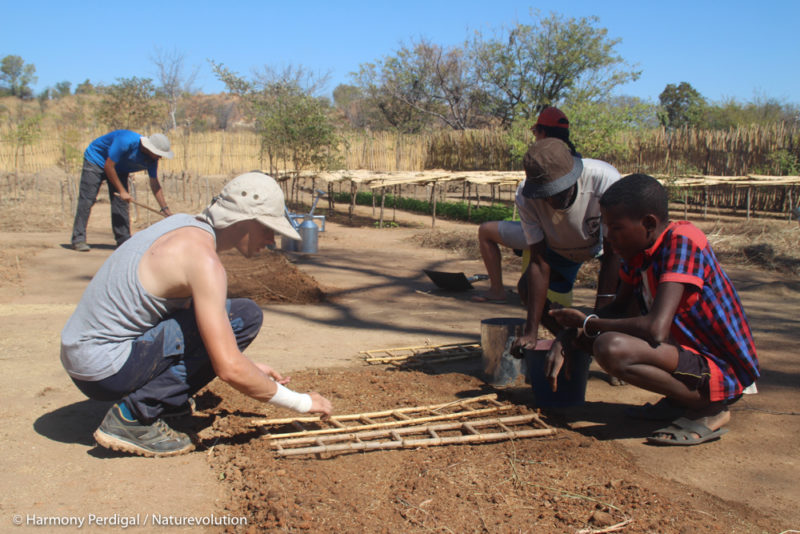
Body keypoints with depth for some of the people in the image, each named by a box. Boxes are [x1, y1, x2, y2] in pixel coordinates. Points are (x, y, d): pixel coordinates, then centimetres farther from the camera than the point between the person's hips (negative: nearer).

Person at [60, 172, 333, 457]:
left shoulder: (183, 225, 8)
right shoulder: (202, 259, -21)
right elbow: (229, 369, -25)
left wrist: (250, 367, 19)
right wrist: (300, 402, -11)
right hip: (105, 369, -9)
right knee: (244, 316, -14)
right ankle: (132, 416, -12)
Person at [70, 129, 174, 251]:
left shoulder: (152, 159, -16)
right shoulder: (126, 142, -37)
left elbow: (154, 184, -7)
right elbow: (108, 167, -29)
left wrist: (165, 209, -12)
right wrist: (122, 191, -25)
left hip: (119, 169, 6)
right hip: (95, 160, -6)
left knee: (121, 203, -2)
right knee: (87, 200, -11)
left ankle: (124, 240, 3)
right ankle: (78, 239, -10)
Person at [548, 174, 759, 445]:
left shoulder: (682, 242, -24)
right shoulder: (640, 246, 2)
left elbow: (656, 329, -34)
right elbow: (618, 307, 15)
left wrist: (588, 323, -18)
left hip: (722, 372, -10)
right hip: (690, 350, 10)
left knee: (611, 348, -30)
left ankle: (709, 409, -9)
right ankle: (683, 398, 13)